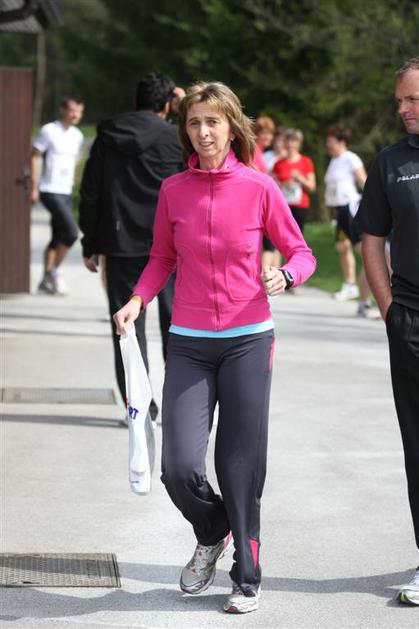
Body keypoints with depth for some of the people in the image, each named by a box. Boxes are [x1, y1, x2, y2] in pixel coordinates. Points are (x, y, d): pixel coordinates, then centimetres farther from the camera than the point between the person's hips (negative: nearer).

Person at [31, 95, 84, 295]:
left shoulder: (77, 136, 11)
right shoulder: (49, 131, -9)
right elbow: (34, 157, -7)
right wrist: (34, 187, -11)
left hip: (66, 192, 7)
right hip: (50, 191, -7)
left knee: (58, 238, 9)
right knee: (71, 231, -18)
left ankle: (46, 281, 18)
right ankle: (54, 272, -3)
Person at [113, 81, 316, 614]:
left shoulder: (259, 188, -4)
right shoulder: (173, 190, 3)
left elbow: (302, 253, 3)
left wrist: (284, 276, -18)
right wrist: (138, 299, -3)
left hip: (248, 340, -2)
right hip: (189, 345, 2)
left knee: (240, 466, 1)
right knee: (179, 467, -8)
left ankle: (247, 578, 19)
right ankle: (212, 535, 25)